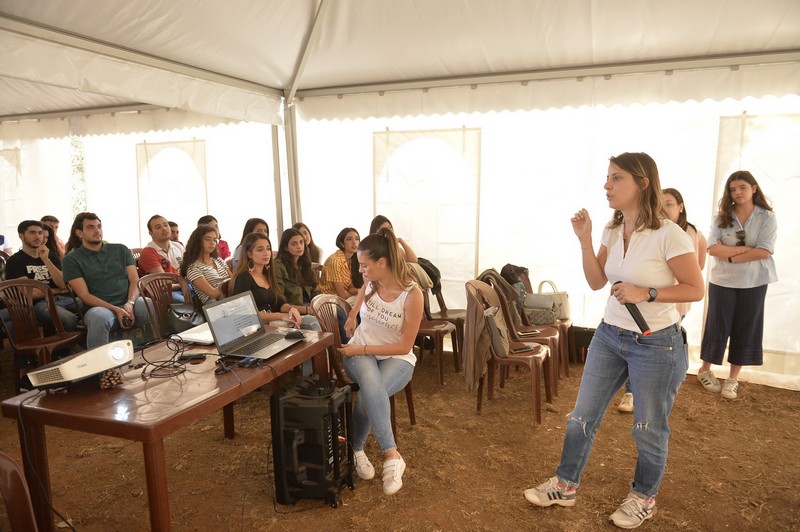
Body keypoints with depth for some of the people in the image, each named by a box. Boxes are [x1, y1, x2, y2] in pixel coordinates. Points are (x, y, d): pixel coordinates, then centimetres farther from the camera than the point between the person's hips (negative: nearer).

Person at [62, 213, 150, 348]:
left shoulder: (121, 250, 17)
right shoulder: (72, 259, 9)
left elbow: (135, 281, 9)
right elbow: (84, 295, -1)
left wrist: (130, 303, -14)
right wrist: (116, 310, -16)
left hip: (129, 304, 2)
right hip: (99, 307, -2)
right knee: (98, 317, -39)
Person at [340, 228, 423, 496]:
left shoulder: (412, 294, -20)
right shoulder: (370, 282, -6)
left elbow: (405, 346, -16)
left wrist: (363, 348, -18)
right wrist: (351, 317, 25)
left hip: (397, 359, -2)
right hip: (360, 353, 3)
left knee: (368, 393, -34)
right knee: (371, 384, -34)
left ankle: (356, 448, -13)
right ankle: (391, 454, -33)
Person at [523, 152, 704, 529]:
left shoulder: (669, 235, -18)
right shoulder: (612, 230, 2)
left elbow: (695, 289, -13)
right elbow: (596, 282, 3)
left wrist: (645, 293, -24)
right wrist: (584, 240, -7)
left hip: (656, 344, -6)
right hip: (608, 336, 6)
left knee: (649, 428, 13)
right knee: (582, 416, 12)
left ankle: (643, 498, 37)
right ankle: (565, 486, 30)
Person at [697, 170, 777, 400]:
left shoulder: (767, 217, -4)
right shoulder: (722, 217, -1)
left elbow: (764, 252, -14)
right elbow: (712, 248, -12)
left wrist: (730, 256, -15)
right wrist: (744, 249, -18)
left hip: (753, 283, 0)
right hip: (723, 281, 0)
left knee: (745, 329, 8)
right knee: (717, 326, 7)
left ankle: (733, 379, 20)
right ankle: (705, 371, 24)